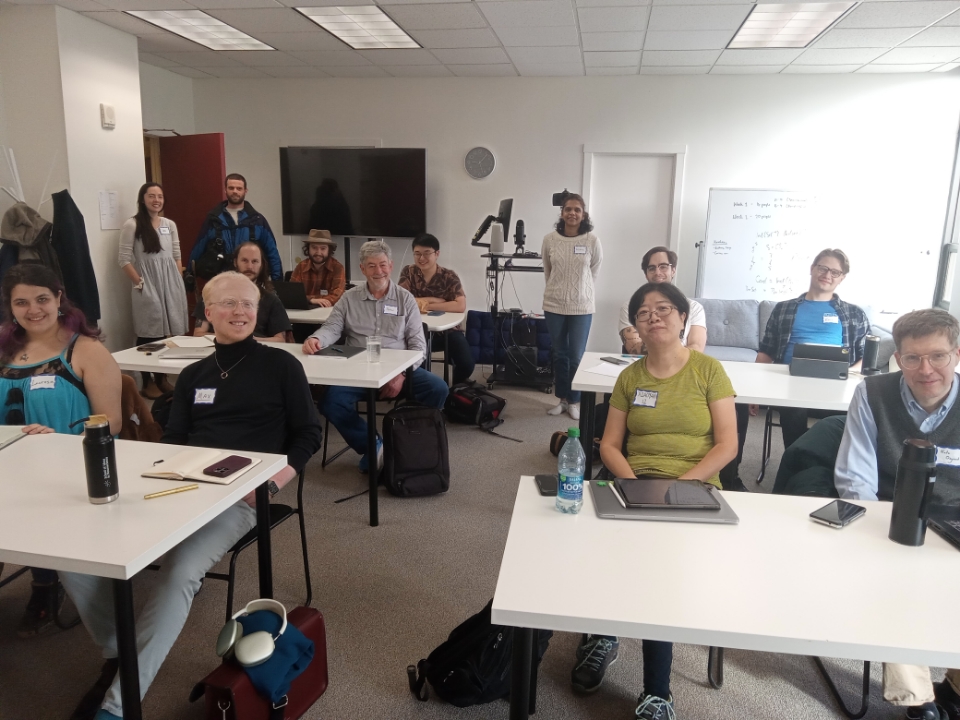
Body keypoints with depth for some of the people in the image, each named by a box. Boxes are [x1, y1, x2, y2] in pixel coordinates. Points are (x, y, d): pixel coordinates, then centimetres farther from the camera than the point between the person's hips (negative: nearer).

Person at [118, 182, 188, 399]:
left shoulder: (170, 225, 11)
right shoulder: (132, 225, -4)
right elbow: (125, 260, -7)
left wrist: (179, 282, 7)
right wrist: (140, 283, -11)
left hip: (171, 284, 5)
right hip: (147, 286, -5)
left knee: (167, 333, 7)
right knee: (149, 334, -2)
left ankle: (162, 378, 18)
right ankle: (148, 382, 7)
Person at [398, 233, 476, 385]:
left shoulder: (449, 276, -7)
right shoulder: (408, 272, -3)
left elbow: (461, 306, -21)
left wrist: (427, 306, -24)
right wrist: (437, 300, -19)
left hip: (447, 329, 0)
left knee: (467, 364, -19)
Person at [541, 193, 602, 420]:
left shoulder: (592, 241, -7)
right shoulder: (550, 239, -4)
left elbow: (594, 272, 6)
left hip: (582, 307, -1)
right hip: (554, 305, 2)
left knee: (577, 356, 2)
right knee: (559, 354, 11)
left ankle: (574, 401, 18)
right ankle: (561, 399, 25)